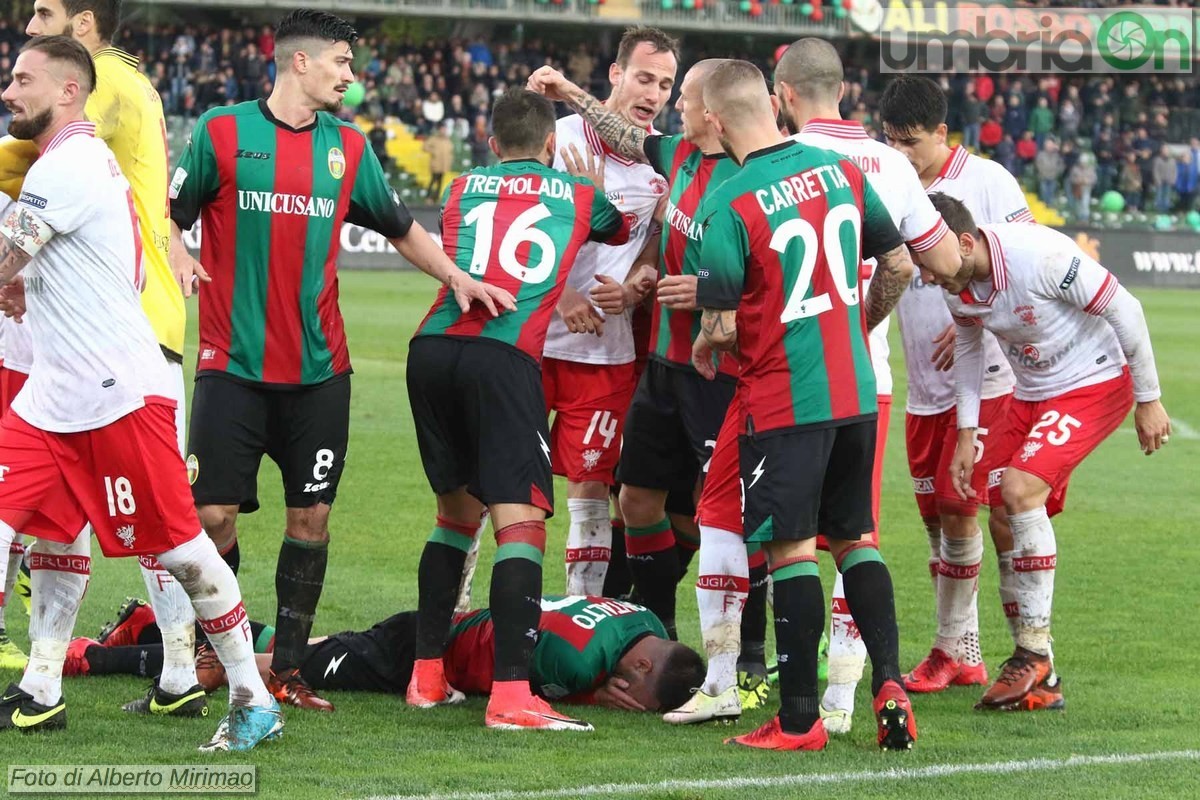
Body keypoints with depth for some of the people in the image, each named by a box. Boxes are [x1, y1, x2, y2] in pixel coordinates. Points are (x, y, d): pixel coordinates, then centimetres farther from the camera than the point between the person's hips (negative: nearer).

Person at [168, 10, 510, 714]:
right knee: (214, 514, -5)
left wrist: (457, 276, 7)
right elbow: (170, 215, 3)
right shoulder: (222, 132, -1)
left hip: (319, 367, 3)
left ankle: (288, 669, 12)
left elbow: (401, 227, 19)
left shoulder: (348, 146, 9)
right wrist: (178, 258, -16)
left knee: (311, 516, 2)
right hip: (235, 361, -3)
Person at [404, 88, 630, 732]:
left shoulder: (462, 189, 22)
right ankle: (511, 694, -22)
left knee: (457, 508, 21)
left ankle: (426, 675, 22)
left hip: (433, 349, 4)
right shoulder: (579, 194, 18)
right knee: (521, 524, -8)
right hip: (503, 358, -4)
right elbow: (624, 227, 41)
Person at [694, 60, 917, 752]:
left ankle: (799, 720, 0)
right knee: (855, 538, 16)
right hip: (856, 391, 6)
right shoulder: (842, 170, 3)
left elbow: (721, 326, -14)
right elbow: (899, 266, 12)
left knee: (791, 551, -2)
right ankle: (890, 683, 5)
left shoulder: (731, 207, -15)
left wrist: (706, 344, 9)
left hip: (783, 402, -6)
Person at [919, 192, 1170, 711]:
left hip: (1096, 382, -8)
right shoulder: (955, 286, -9)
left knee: (1020, 489, -23)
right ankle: (1035, 680, 12)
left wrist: (1149, 401, -14)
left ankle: (1034, 658, -15)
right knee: (1009, 518, 3)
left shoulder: (1041, 256, -31)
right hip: (1033, 394, 8)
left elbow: (1124, 310, -21)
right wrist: (966, 434, 8)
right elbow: (967, 347, 12)